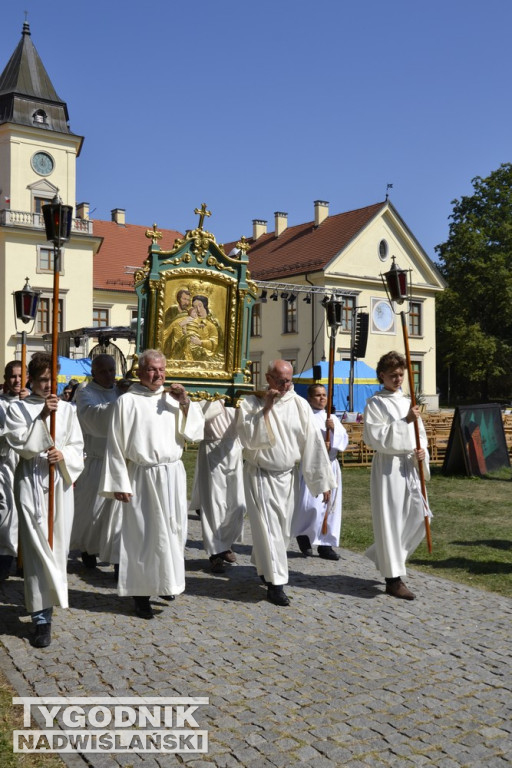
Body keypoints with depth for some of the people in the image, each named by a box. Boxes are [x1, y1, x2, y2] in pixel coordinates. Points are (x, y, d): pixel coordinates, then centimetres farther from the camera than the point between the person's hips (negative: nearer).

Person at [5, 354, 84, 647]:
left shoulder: (67, 409, 7)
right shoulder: (18, 408, 1)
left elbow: (78, 448, 6)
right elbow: (22, 444, -12)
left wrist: (64, 455, -15)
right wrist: (42, 417, -20)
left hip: (61, 482, 3)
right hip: (31, 482, -3)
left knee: (58, 544, 9)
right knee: (38, 546, -8)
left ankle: (46, 598, 31)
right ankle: (42, 617, -5)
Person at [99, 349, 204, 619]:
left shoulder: (172, 399, 7)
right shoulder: (127, 401, -6)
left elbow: (195, 432, 5)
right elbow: (115, 445, -6)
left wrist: (186, 404, -8)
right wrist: (119, 483, -8)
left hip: (173, 475, 5)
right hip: (142, 478, -5)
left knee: (172, 532, 13)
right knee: (144, 534, 2)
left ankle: (166, 581, 32)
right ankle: (141, 592, 14)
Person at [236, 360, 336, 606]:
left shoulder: (299, 405, -3)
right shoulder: (250, 405, -8)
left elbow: (314, 442, -4)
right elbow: (249, 440, -20)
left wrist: (323, 481, -6)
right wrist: (266, 409, -23)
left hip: (288, 476, 4)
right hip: (261, 477, -3)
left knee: (282, 529, 16)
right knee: (268, 528, -4)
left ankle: (262, 564, 40)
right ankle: (275, 583, 6)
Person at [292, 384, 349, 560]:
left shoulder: (332, 418, 15)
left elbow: (344, 439, 6)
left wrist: (333, 429, -11)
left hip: (330, 465, 6)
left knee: (330, 505, 5)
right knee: (309, 504, -12)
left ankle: (325, 545, 14)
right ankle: (303, 534, 15)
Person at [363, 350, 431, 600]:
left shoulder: (407, 402, 13)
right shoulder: (375, 403, -4)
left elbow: (419, 432, 17)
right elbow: (374, 436, -14)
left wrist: (422, 451, -3)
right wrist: (404, 421, -19)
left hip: (409, 465, 7)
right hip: (387, 466, -7)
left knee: (419, 518, 8)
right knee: (389, 519, -2)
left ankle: (382, 556, 29)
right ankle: (393, 579, 9)